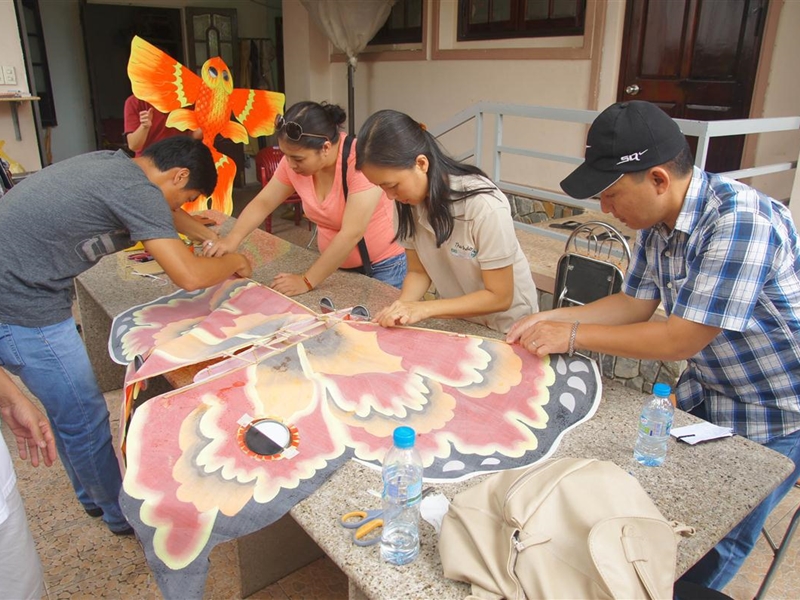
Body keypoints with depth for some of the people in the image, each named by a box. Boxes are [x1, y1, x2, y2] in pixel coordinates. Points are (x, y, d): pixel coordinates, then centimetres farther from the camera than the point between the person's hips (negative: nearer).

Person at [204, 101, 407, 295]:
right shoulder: (294, 159, -9)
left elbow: (351, 234, -30)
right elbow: (263, 202, 1)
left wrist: (307, 281, -26)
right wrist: (232, 239, -15)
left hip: (385, 267, -5)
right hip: (335, 264, 5)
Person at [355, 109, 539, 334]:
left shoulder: (484, 205, -26)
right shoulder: (409, 201, -10)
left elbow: (499, 297, -19)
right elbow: (418, 271, 0)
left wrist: (424, 309, -26)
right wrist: (402, 308, -19)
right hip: (454, 319, 4)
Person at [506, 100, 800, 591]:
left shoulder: (740, 222, -32)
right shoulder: (658, 219, -7)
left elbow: (681, 339, -31)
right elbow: (634, 304, 3)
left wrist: (573, 336, -23)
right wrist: (550, 318, -9)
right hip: (706, 392, 7)